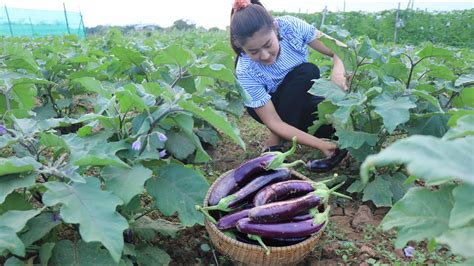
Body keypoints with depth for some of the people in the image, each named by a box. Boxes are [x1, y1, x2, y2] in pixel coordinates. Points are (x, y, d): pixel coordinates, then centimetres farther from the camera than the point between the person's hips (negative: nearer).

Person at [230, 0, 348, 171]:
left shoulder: (290, 26, -24)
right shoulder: (246, 73, -32)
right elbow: (274, 123, -30)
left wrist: (338, 70, -39)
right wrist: (319, 144, -37)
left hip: (301, 100, 3)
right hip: (273, 106, -3)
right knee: (307, 71, -32)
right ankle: (274, 142, -19)